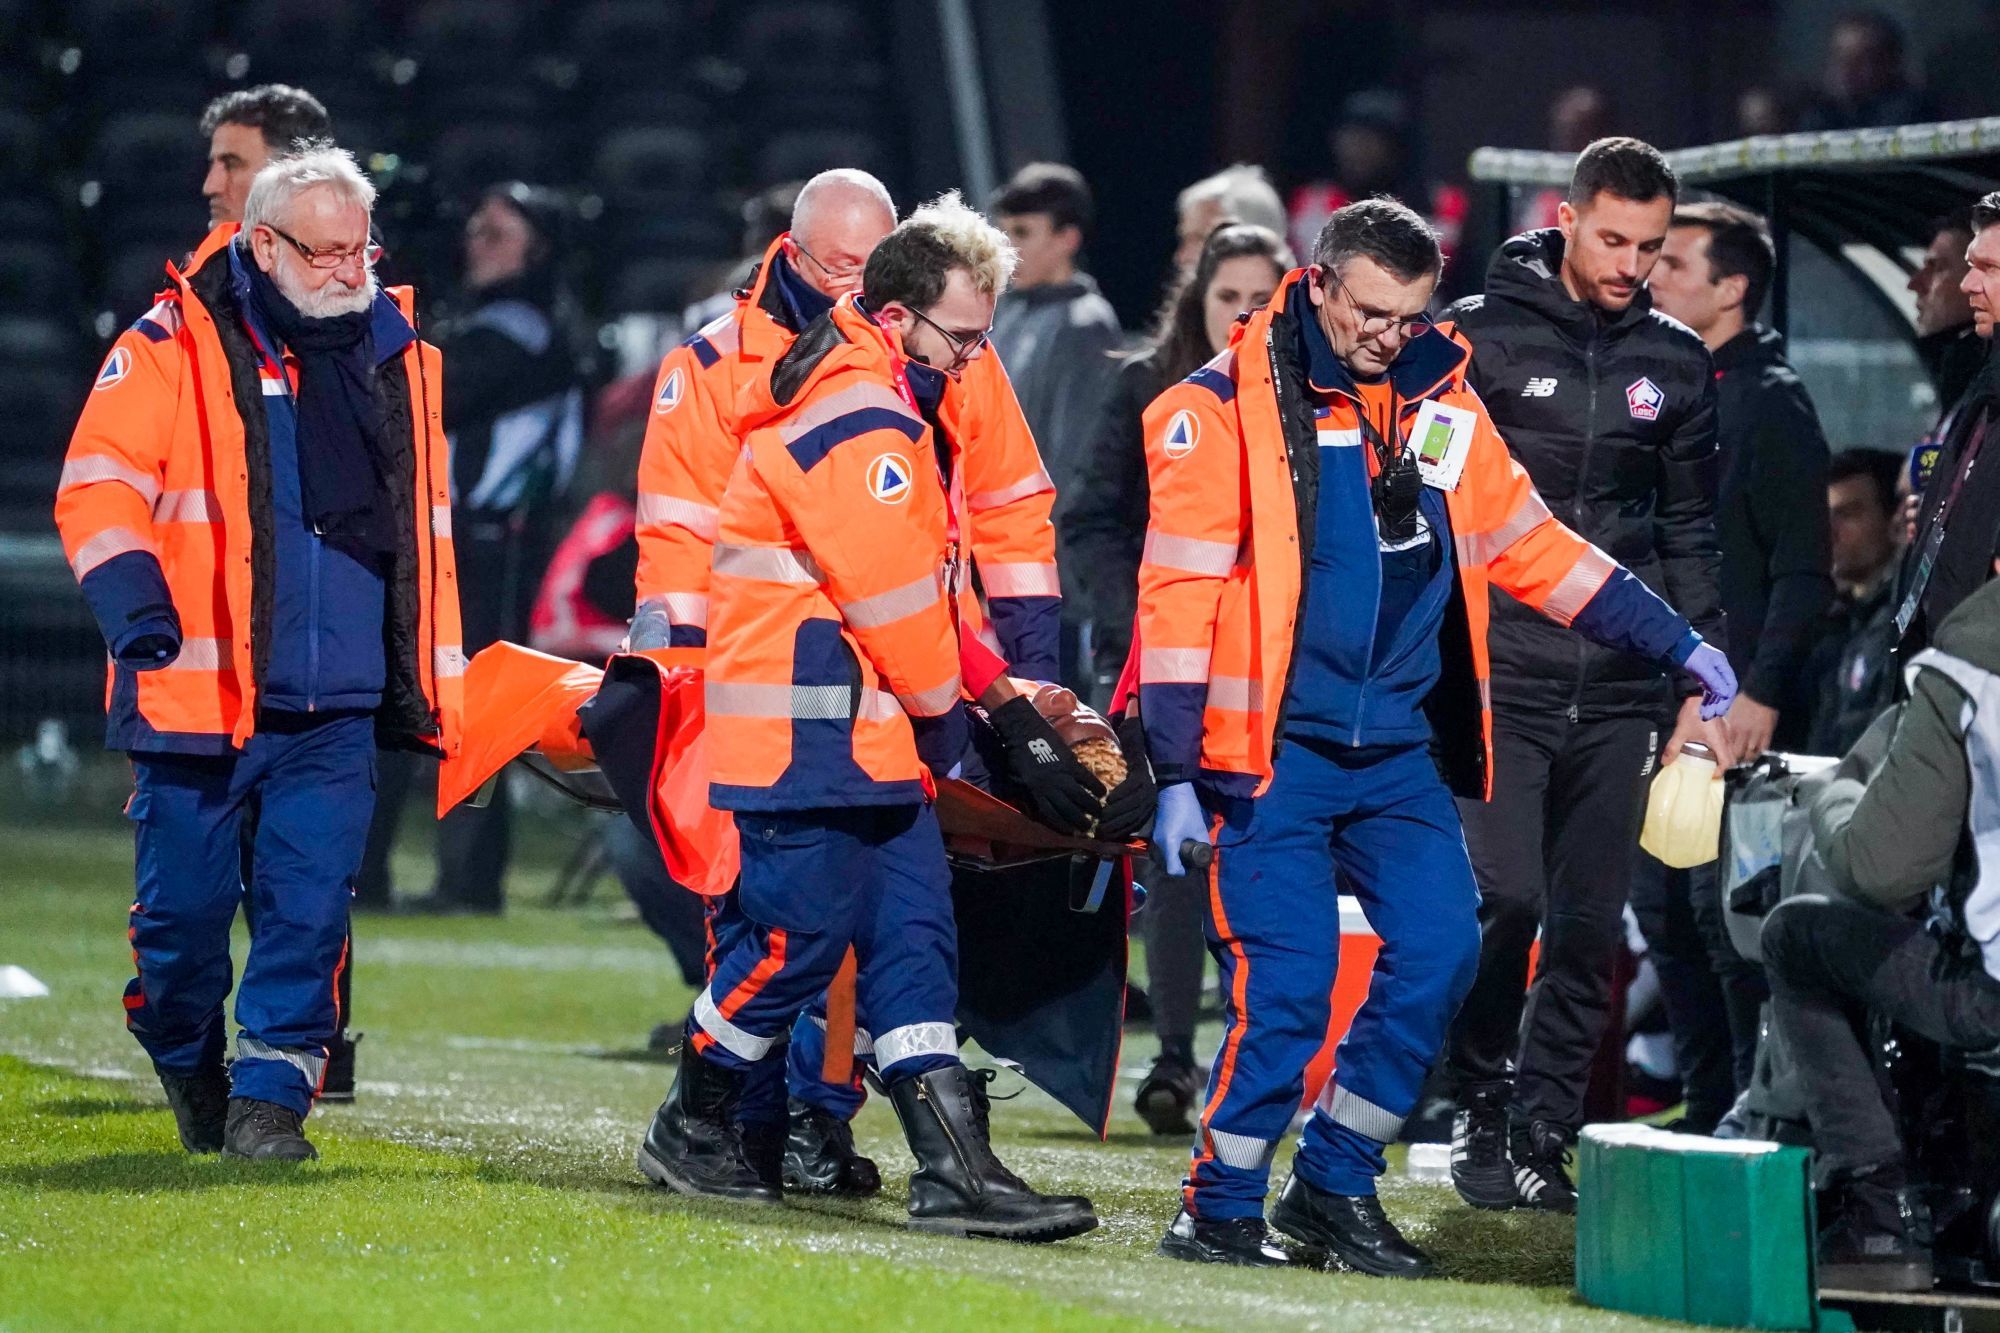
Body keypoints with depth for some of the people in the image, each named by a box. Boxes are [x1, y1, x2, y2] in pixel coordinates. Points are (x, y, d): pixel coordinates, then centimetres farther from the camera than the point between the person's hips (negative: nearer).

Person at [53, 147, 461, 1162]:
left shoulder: (396, 357, 12)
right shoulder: (176, 347, -3)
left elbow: (424, 524, 21)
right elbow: (100, 484, -7)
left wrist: (426, 681, 19)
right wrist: (135, 604, -21)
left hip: (338, 707, 3)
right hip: (203, 691, -3)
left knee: (311, 906, -7)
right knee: (187, 902, 5)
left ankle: (272, 1092, 0)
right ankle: (189, 1067, 29)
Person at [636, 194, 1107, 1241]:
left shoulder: (889, 404, 16)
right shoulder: (856, 422, -18)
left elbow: (934, 585, 20)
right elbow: (899, 606, -18)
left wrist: (1010, 706, 11)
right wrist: (1004, 723, -5)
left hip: (875, 739, 11)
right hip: (808, 735, -11)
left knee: (914, 939, 4)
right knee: (800, 937, -4)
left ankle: (955, 1171, 1)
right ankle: (690, 1131, 15)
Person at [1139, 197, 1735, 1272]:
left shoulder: (1440, 404, 9)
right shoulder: (1225, 407, -8)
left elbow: (1526, 544, 18)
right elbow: (1178, 592, -9)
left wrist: (1674, 643, 15)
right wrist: (1176, 771, -13)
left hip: (1397, 748, 5)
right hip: (1274, 743, -5)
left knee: (1439, 951, -2)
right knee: (1286, 977, -12)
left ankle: (1334, 1187, 13)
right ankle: (1221, 1212, 2)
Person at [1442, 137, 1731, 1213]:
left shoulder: (1676, 365, 11)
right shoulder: (1479, 338, -1)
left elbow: (1690, 536, 16)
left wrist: (1703, 690, 10)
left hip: (1619, 691, 4)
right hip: (1496, 674, -4)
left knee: (1591, 926, 1)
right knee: (1505, 900, -13)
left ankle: (1545, 1135, 9)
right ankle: (1480, 1114, 3)